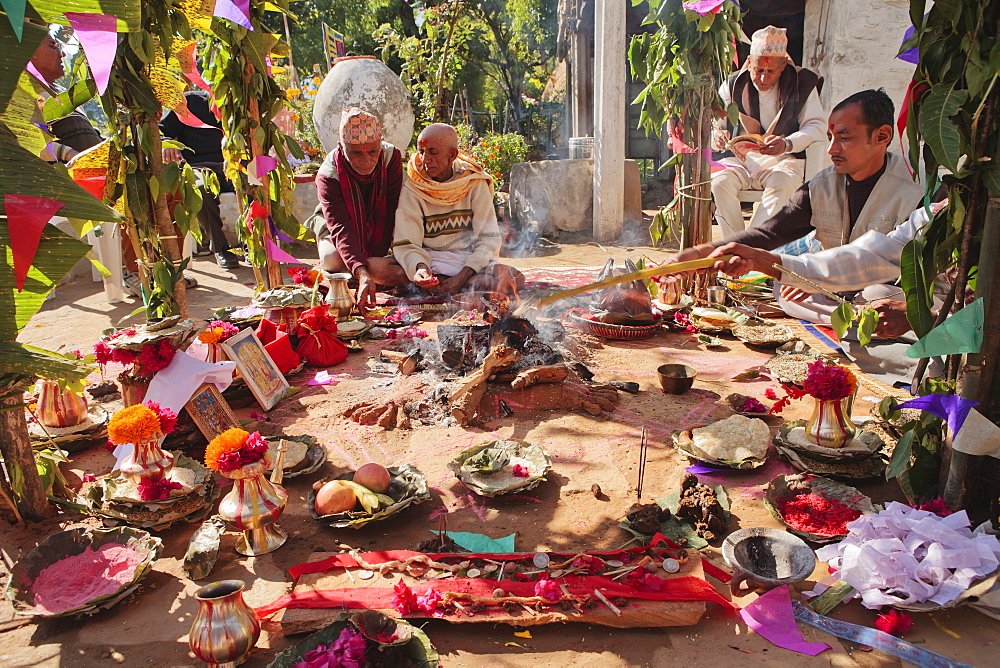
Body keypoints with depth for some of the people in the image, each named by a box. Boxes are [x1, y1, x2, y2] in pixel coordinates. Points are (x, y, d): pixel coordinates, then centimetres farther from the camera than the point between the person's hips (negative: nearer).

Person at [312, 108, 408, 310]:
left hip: (381, 234, 2)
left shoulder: (392, 157, -21)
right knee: (331, 259, -35)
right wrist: (363, 274, -57)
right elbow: (341, 230, -40)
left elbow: (392, 211, -19)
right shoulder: (328, 177, -29)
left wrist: (376, 258, -28)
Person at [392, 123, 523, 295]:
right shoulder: (412, 191, -2)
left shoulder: (474, 183, 1)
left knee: (514, 279, -29)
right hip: (431, 261, -1)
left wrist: (463, 275, -19)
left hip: (472, 260, 1)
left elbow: (489, 238, -4)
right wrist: (420, 267, -33)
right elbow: (406, 245, -9)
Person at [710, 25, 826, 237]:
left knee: (782, 185, -36)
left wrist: (787, 144, -24)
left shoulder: (802, 83, 2)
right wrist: (716, 138, -23)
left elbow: (817, 126, -3)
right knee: (719, 182, -31)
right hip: (741, 160, 2)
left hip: (785, 159, -1)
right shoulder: (733, 86, 5)